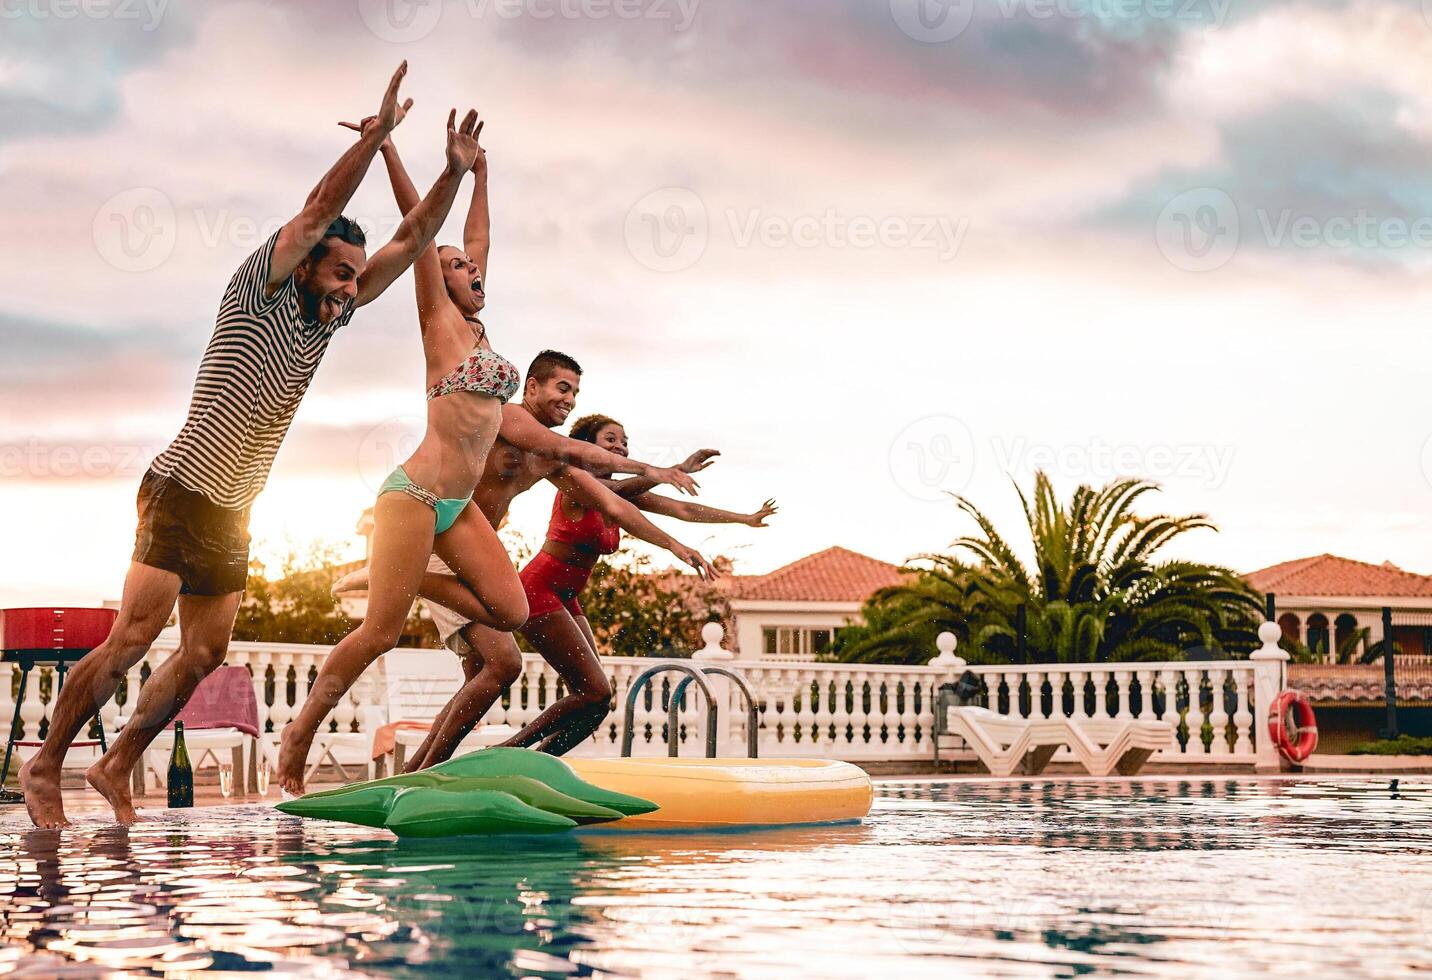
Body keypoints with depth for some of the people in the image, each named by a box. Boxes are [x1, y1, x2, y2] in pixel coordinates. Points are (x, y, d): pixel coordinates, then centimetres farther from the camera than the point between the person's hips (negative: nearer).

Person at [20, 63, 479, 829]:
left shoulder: (328, 315, 9)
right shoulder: (258, 293, -9)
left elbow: (409, 242, 10)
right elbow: (320, 210, -22)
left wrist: (455, 172, 1)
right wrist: (379, 129, -24)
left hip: (232, 514, 8)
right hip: (182, 493, -8)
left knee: (203, 654, 4)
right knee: (132, 637, -12)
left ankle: (116, 767, 16)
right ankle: (45, 765, -1)